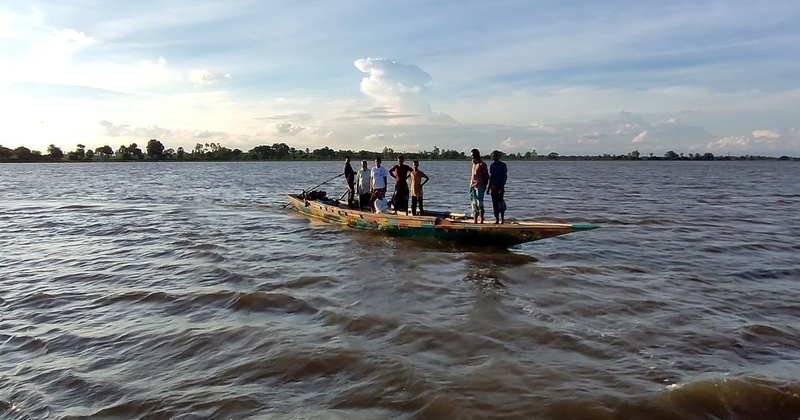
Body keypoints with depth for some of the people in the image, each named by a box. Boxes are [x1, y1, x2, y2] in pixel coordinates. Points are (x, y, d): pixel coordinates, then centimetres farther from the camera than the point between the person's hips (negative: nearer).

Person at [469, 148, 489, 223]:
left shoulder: (482, 164, -7)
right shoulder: (474, 164, 17)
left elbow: (486, 177, -6)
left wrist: (484, 186, -8)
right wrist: (471, 184, 15)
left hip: (479, 186, -8)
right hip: (472, 186, 8)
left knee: (479, 203, -9)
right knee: (474, 204, 8)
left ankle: (481, 220, -6)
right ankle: (475, 220, 11)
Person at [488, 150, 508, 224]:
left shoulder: (503, 165, -2)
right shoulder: (491, 165, 14)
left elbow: (505, 177, -5)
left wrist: (502, 187, -14)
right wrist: (489, 187, 14)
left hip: (500, 187, -5)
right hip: (493, 187, 5)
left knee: (500, 202, -8)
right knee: (494, 203, 4)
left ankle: (502, 218, 0)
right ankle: (497, 219, 8)